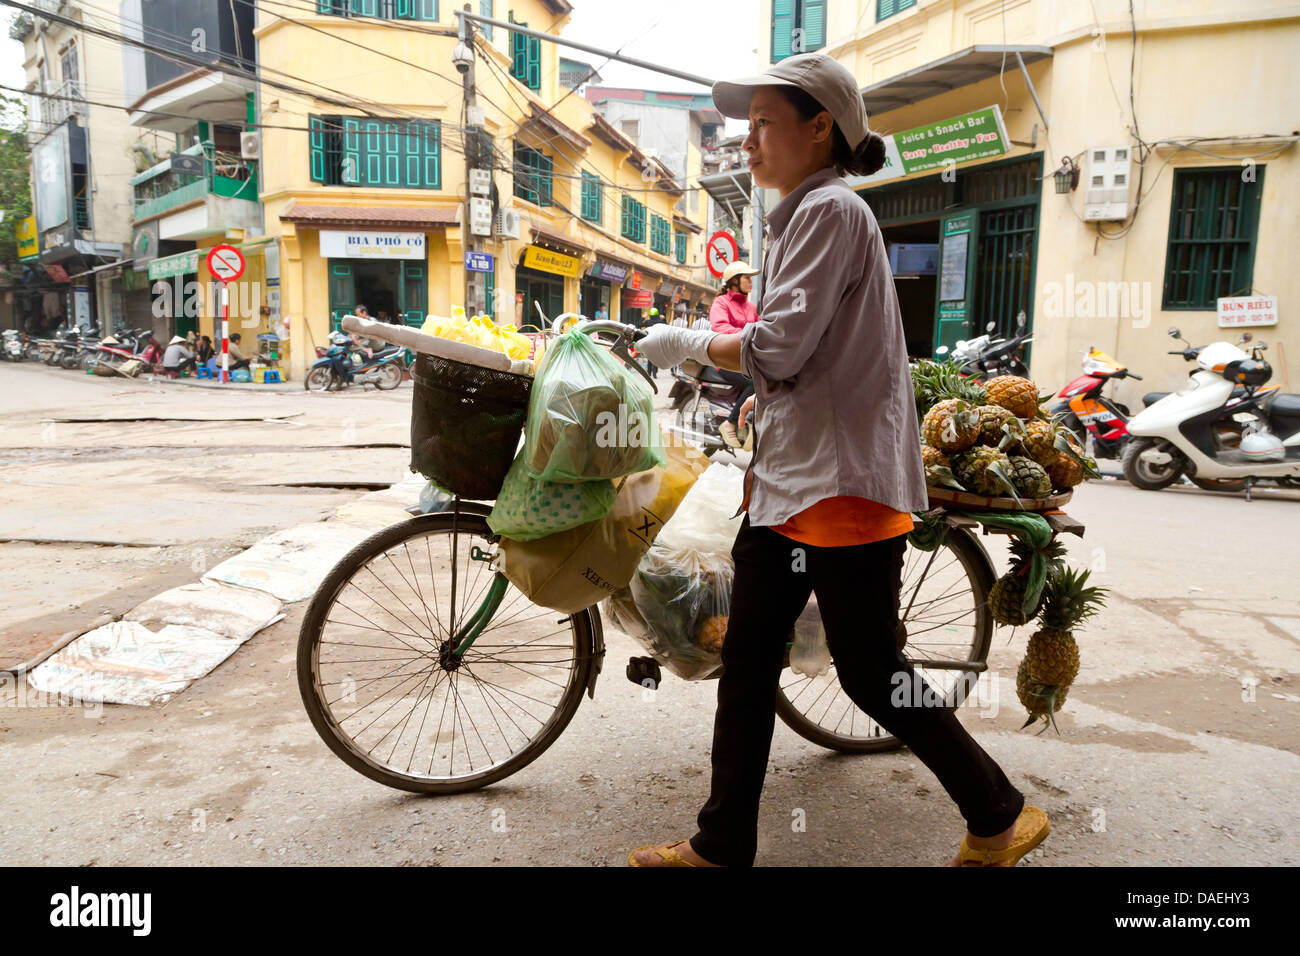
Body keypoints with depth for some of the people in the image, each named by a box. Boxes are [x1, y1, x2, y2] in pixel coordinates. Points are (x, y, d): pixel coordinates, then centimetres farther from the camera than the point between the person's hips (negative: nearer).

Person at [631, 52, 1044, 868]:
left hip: (841, 480, -10)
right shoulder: (805, 216, 20)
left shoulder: (832, 210, -11)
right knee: (747, 659, 9)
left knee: (871, 672, 1)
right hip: (788, 475, 10)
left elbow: (778, 348, -19)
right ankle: (723, 845, 21)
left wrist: (687, 343, -6)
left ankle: (1001, 818, 24)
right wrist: (761, 404, 22)